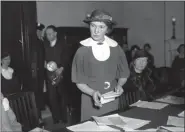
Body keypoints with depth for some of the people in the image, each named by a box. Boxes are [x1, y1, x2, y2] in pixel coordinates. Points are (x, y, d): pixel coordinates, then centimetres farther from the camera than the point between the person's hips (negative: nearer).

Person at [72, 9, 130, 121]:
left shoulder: (116, 49, -4)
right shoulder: (82, 51, -9)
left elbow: (123, 75, 8)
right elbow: (79, 81, -5)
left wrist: (119, 85, -10)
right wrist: (92, 92, -20)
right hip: (90, 101, -2)